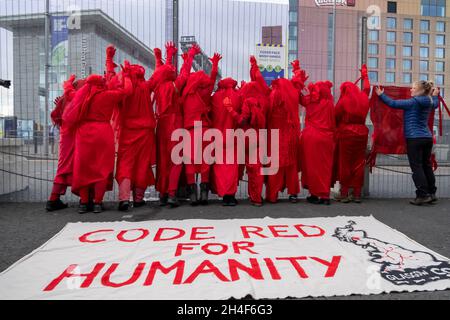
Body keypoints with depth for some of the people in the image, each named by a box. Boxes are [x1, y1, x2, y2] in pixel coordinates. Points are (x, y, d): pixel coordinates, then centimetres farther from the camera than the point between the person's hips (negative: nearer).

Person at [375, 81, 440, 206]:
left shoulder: (413, 102, -12)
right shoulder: (429, 102, 10)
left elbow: (393, 103, -14)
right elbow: (435, 104, 35)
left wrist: (381, 95, -3)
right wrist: (435, 95, 51)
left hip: (414, 138, -7)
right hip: (427, 137, 8)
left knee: (417, 167, -4)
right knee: (427, 166, 14)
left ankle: (423, 195, -4)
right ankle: (431, 193, 20)